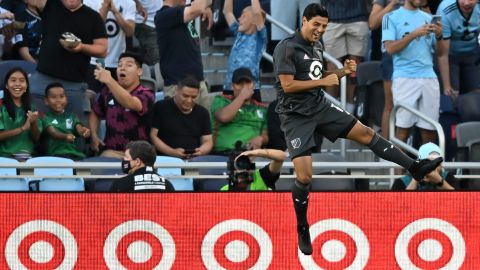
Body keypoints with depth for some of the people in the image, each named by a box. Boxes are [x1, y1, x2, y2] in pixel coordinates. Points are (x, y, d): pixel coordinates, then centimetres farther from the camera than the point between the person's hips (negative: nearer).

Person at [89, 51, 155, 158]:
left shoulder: (146, 94, -4)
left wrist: (109, 81, -41)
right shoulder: (108, 91, 10)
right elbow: (95, 113, 29)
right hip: (111, 151, 3)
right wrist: (94, 136, 10)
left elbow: (131, 104, -28)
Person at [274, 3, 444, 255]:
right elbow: (287, 85, -23)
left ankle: (415, 167, 11)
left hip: (320, 107, 7)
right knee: (304, 176, -12)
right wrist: (322, 82, -19)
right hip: (296, 116, -7)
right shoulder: (287, 48, -16)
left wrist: (343, 71, 2)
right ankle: (302, 230, 6)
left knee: (365, 132, 4)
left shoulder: (316, 45, 9)